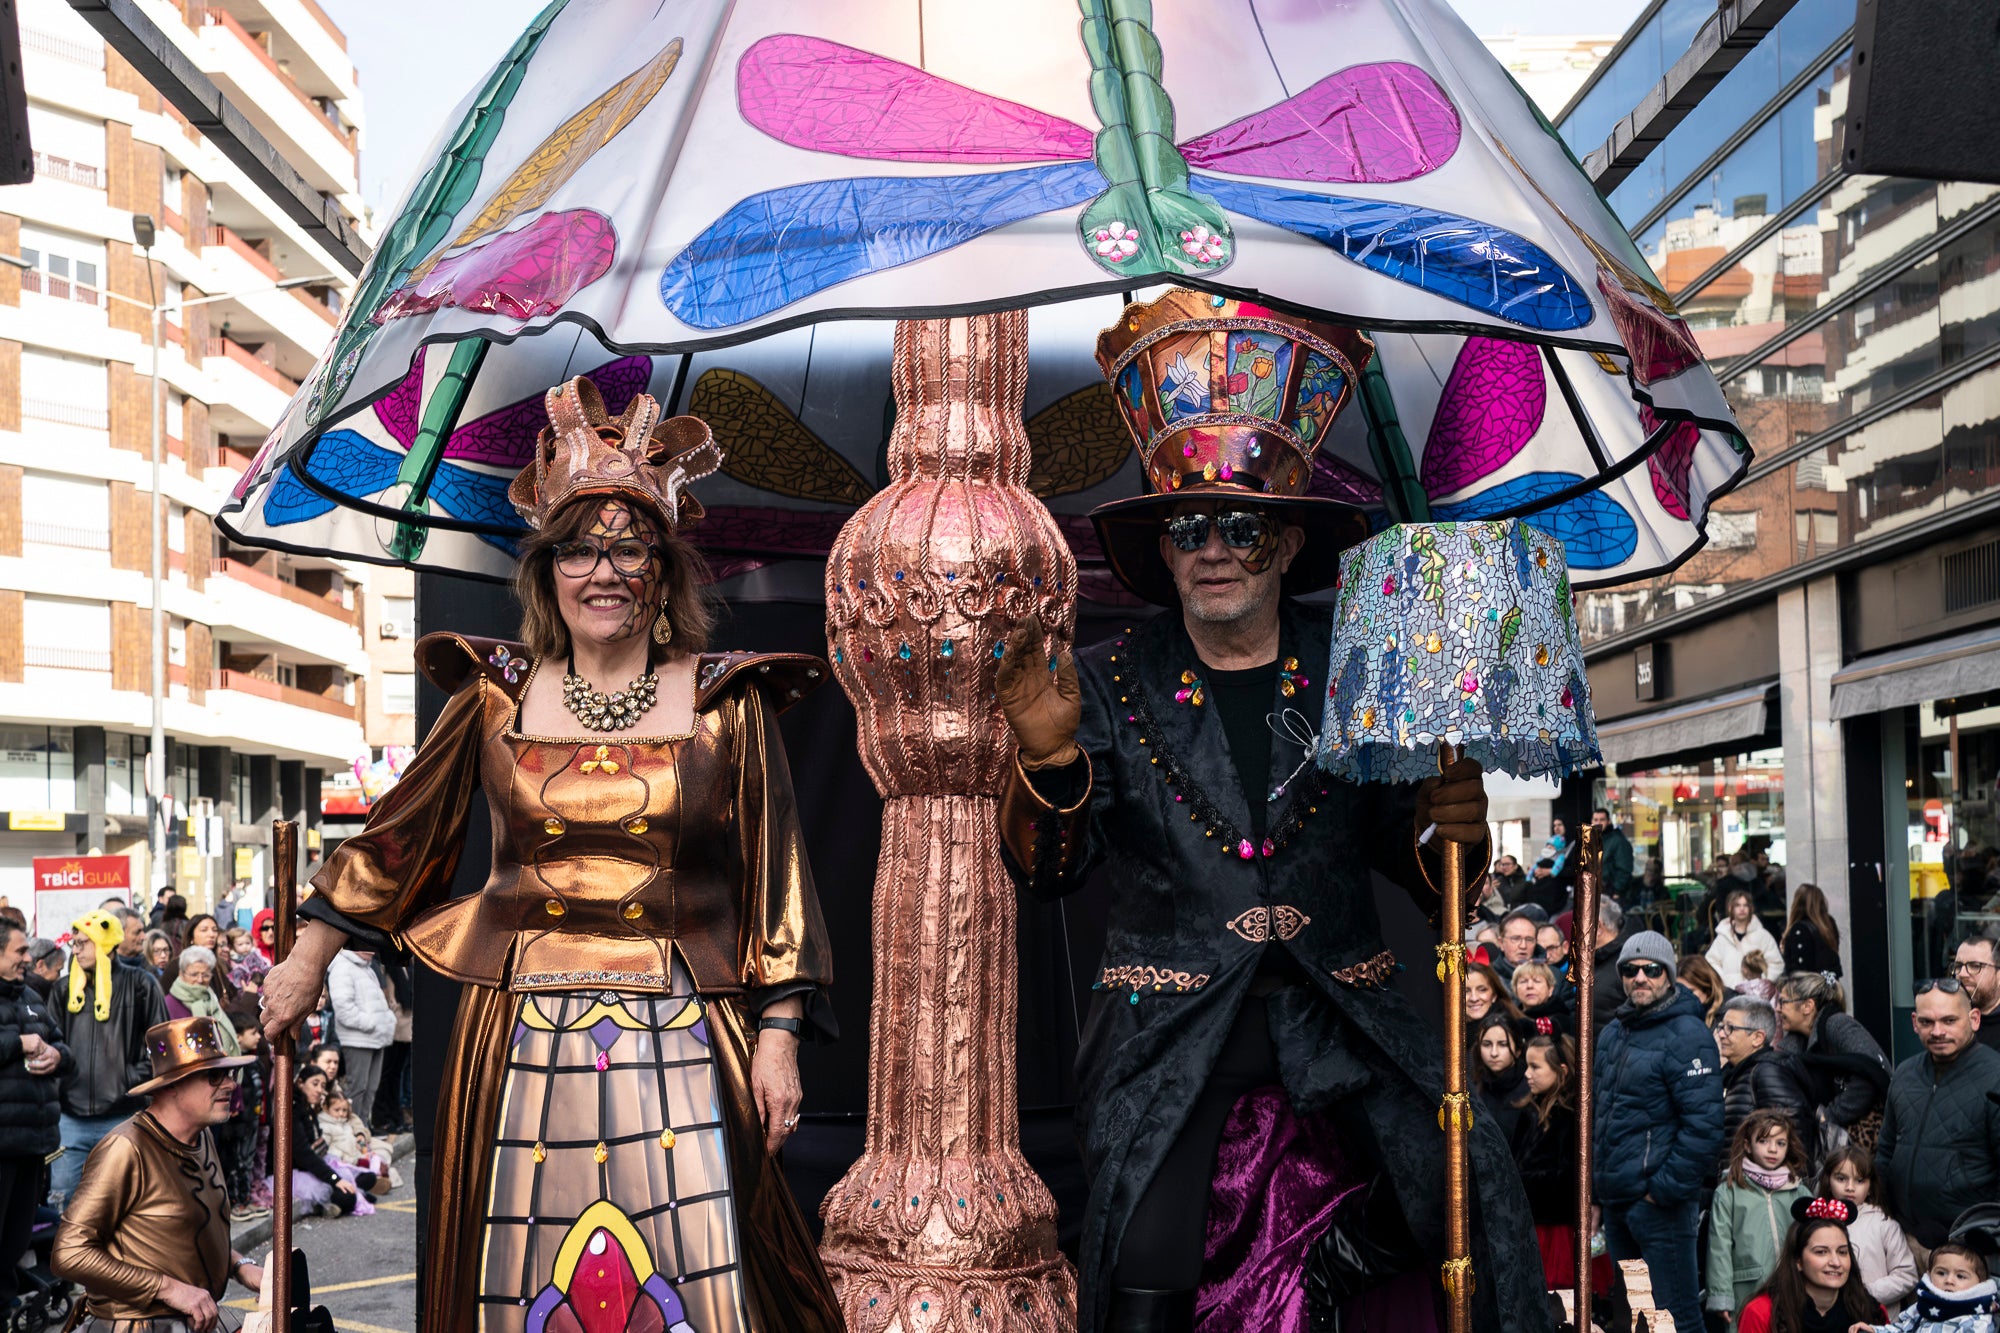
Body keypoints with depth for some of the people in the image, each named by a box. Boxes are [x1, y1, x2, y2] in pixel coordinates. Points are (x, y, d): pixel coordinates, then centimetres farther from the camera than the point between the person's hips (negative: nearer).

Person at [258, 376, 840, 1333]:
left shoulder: (728, 704, 2)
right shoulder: (498, 698, 6)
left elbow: (776, 883, 2)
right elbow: (396, 835, 14)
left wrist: (778, 1038, -2)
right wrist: (305, 965, 15)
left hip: (683, 1046, -1)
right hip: (524, 1040, 2)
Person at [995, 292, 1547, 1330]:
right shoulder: (1111, 683, 2)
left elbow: (1404, 854, 8)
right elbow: (1045, 872, -5)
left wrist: (1446, 833, -15)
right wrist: (1048, 753, -23)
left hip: (1341, 1009, 2)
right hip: (1168, 1022, -1)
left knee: (1471, 1192, -14)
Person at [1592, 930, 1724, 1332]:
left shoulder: (1686, 1035, -12)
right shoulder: (1613, 1034, 14)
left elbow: (1704, 1124, -19)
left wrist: (1666, 1189, -18)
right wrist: (1596, 1175, 14)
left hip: (1659, 1204, -8)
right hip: (1615, 1201, 9)